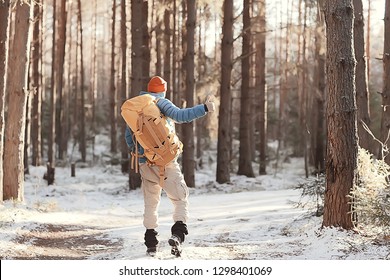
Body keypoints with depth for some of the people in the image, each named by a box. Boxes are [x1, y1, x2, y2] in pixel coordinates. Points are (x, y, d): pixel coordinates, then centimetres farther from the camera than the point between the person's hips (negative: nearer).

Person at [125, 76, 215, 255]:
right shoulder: (161, 103, -1)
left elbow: (128, 135, 18)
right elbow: (179, 116, -19)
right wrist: (204, 109, -20)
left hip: (144, 162, 5)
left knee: (150, 201, 14)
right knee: (180, 197, 0)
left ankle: (151, 241, 10)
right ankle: (179, 232, -20)